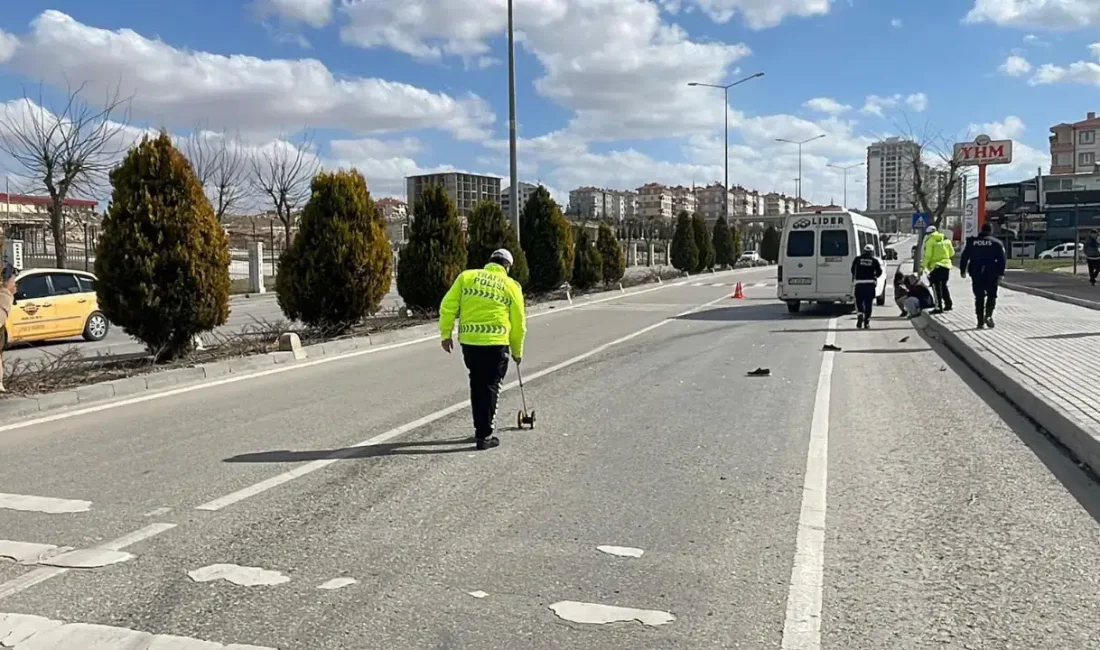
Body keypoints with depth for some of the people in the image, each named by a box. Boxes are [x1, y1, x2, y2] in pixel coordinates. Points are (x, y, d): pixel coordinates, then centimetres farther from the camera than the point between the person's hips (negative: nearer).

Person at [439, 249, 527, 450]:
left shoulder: (467, 276, 8)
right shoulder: (511, 286, 5)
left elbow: (448, 306, 2)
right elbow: (518, 323, 8)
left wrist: (446, 333, 10)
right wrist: (517, 351, 19)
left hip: (469, 341, 3)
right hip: (496, 343, -3)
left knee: (477, 385, 18)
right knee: (490, 387, 7)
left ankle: (480, 428, 28)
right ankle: (484, 435, 6)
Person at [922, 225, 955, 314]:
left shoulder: (930, 240, -8)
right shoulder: (945, 239, 12)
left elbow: (927, 255, -13)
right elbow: (952, 253, 15)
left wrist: (923, 265, -7)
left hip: (936, 266, -7)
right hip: (946, 265, 7)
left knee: (936, 286, -4)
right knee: (943, 285, 20)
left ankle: (939, 307, -10)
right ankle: (948, 304, 25)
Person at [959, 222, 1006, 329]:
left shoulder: (972, 242, 8)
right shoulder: (997, 243, 2)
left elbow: (964, 257, 7)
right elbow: (1002, 259, -5)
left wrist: (963, 270, 12)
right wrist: (1000, 274, -5)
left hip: (976, 274, 2)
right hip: (991, 274, -2)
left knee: (979, 297, 8)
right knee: (991, 295, 10)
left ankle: (980, 321, 6)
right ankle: (988, 315, -12)